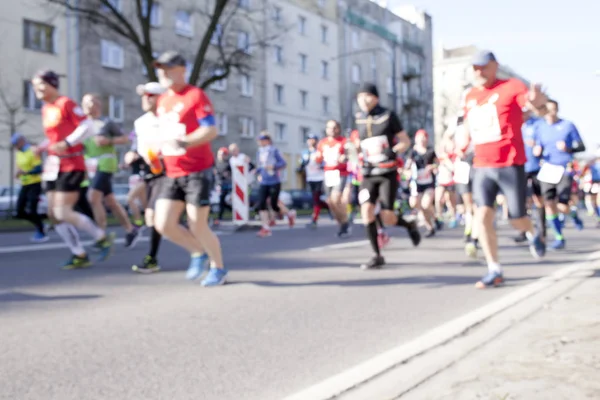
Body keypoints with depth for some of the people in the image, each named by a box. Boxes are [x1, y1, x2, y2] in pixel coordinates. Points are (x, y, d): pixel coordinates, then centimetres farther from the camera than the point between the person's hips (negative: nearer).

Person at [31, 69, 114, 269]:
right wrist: (43, 148, 7)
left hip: (71, 165, -9)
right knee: (53, 213, 4)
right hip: (54, 166, 9)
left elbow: (87, 127, -15)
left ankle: (102, 237, 8)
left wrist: (66, 143, -22)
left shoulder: (66, 103, -9)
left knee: (63, 213, -13)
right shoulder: (45, 109, 15)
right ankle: (79, 255, 12)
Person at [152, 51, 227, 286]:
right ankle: (198, 253, 23)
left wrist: (183, 143, -30)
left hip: (198, 171, -7)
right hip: (173, 174, 7)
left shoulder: (196, 95, -8)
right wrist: (158, 150, 10)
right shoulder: (162, 101, 15)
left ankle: (218, 268, 20)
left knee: (197, 226, -4)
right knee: (163, 224, -2)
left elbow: (211, 131, -18)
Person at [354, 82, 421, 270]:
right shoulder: (359, 119, 7)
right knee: (366, 210, -17)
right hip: (369, 174, 3)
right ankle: (377, 256, -6)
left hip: (388, 173, -3)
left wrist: (392, 152, -16)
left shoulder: (388, 116, -3)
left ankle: (410, 225, 26)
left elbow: (406, 141, 0)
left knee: (387, 218, -10)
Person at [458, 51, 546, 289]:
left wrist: (536, 100, -45)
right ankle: (494, 271, 1)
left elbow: (535, 103, -22)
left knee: (517, 219, 4)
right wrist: (462, 147, 9)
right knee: (482, 217, -10)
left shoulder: (510, 87, -6)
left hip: (510, 165, -4)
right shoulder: (470, 97, 10)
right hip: (481, 168, 4)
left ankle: (532, 234, 42)